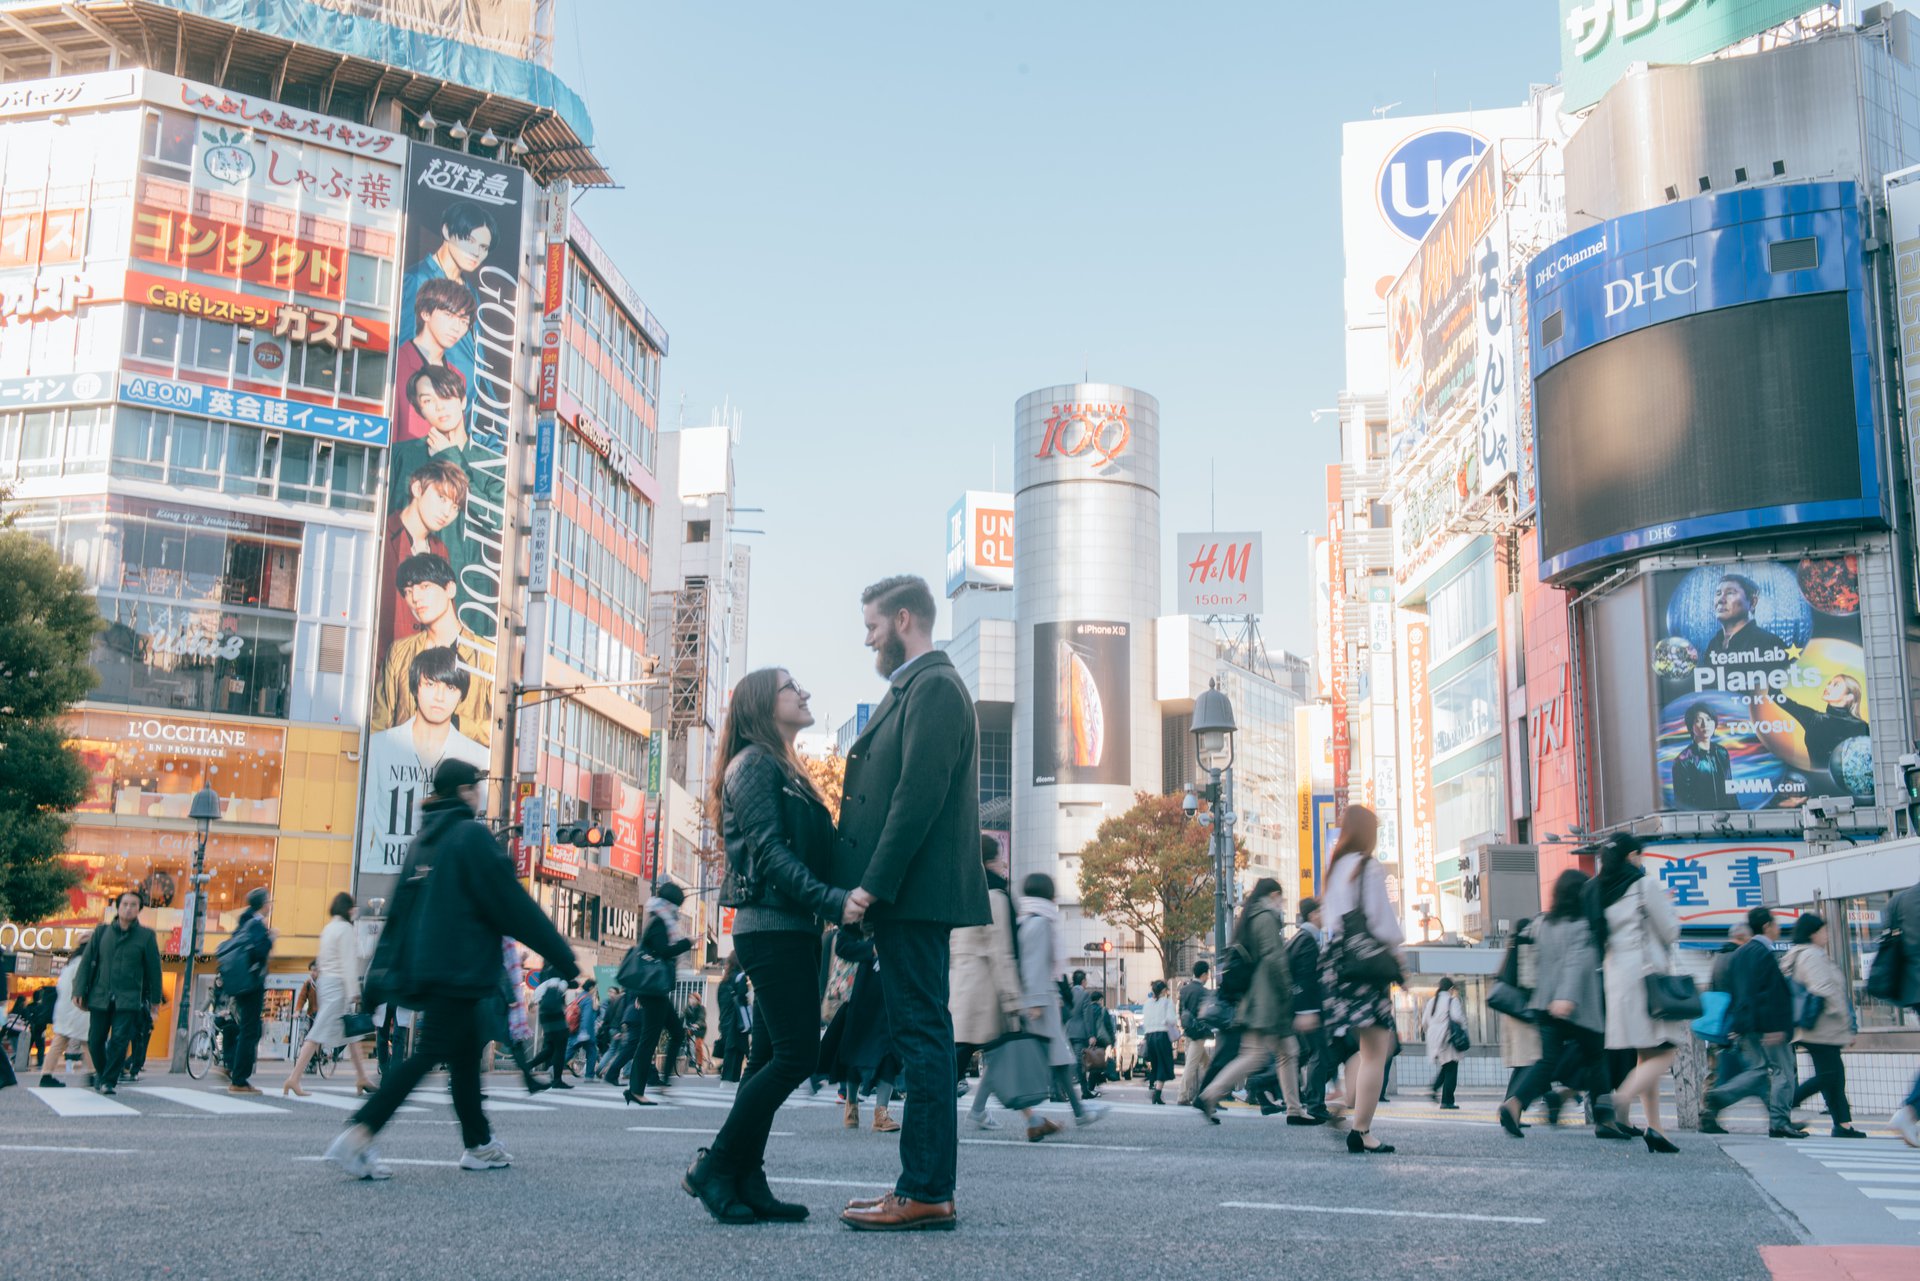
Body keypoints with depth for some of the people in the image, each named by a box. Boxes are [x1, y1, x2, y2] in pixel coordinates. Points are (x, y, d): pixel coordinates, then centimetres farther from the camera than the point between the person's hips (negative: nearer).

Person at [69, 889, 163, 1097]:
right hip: (100, 997, 2)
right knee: (95, 1040, 7)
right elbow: (86, 961, 8)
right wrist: (79, 991, 0)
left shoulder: (146, 936, 2)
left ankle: (108, 1081, 0)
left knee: (119, 1041, -10)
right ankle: (101, 1072, 30)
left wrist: (155, 997, 7)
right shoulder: (102, 932, 7)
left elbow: (153, 968, 6)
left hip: (127, 999, -2)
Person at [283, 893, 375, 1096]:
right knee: (319, 1033, -9)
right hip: (338, 985, -9)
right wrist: (353, 993, -16)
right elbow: (347, 963, -15)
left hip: (325, 981, 9)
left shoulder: (328, 928, 15)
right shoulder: (345, 928, -10)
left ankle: (361, 1079, 16)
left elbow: (322, 960, 17)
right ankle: (293, 1079, -11)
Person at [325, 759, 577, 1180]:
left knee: (465, 1055, 15)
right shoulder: (472, 835, -10)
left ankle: (478, 1145, 20)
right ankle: (359, 1136, -16)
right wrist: (562, 955, -7)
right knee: (430, 1052, -8)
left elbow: (399, 910, 16)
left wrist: (383, 972, 18)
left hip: (426, 967, 9)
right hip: (461, 968, -9)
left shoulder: (425, 840, 15)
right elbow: (514, 904, -12)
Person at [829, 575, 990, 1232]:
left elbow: (918, 795, -19)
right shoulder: (911, 690, 21)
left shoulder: (934, 687, -10)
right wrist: (868, 886, 14)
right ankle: (924, 1185, 17)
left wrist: (873, 884, -19)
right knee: (919, 1036, 11)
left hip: (914, 893, -10)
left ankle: (927, 1194, -3)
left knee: (921, 1036, -7)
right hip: (902, 894, 10)